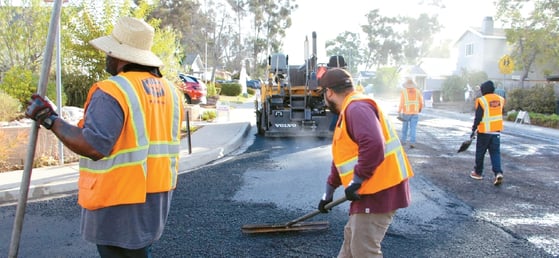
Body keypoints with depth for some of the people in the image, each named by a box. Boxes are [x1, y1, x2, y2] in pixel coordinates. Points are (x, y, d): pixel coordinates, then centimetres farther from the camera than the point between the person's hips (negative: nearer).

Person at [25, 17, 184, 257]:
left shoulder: (113, 91, -18)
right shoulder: (170, 90, 7)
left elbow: (93, 147, -24)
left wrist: (49, 119, -15)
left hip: (122, 199, -7)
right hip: (156, 196, 8)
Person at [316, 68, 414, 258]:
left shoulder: (356, 108, -16)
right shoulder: (349, 111, 19)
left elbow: (373, 145, -32)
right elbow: (342, 156, 27)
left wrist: (355, 182, -23)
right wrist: (329, 191, 31)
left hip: (381, 190, -11)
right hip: (372, 188, 11)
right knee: (352, 237, 23)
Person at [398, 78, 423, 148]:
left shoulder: (404, 92, -7)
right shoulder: (417, 91, 1)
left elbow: (401, 103, -13)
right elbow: (421, 102, 5)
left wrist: (399, 112, -9)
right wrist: (420, 108, 24)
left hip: (406, 112, -1)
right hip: (415, 113, 1)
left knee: (405, 127, 17)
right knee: (413, 128, 0)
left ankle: (403, 140, 26)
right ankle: (412, 143, -9)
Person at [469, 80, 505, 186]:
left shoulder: (482, 100, -14)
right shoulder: (500, 99, 4)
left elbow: (478, 117, -13)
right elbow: (500, 113, 13)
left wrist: (474, 129, -5)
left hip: (484, 131, -5)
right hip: (496, 130, 5)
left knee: (480, 152, 10)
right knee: (495, 152, 7)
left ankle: (478, 172, 21)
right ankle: (498, 173, -8)